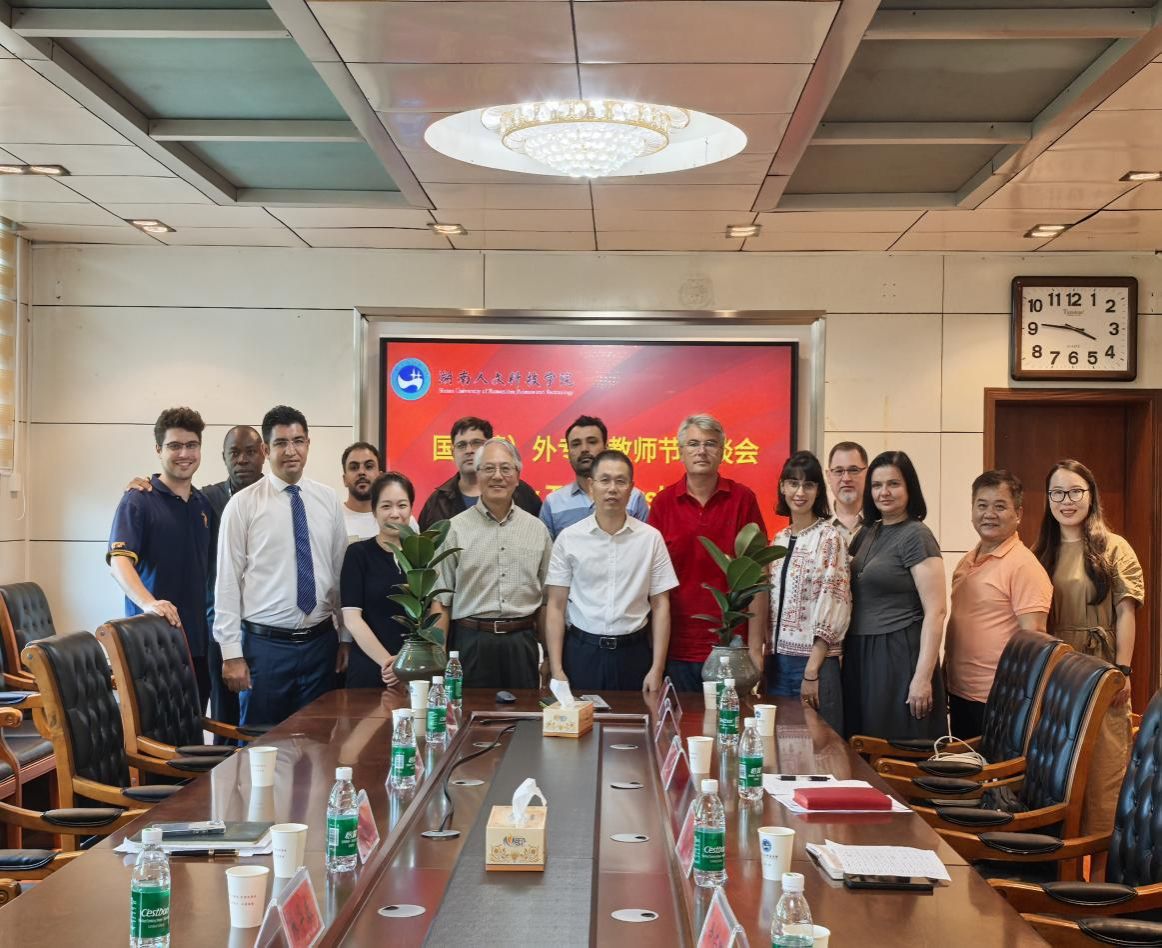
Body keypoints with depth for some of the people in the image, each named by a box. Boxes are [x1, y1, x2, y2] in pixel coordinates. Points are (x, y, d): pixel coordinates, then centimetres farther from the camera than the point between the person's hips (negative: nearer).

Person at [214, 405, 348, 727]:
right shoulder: (243, 504, -5)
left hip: (320, 641, 3)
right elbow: (227, 581, -6)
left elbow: (340, 571, 9)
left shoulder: (328, 500, 5)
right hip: (265, 643, -3)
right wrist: (231, 653, -9)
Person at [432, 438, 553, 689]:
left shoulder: (537, 529, 8)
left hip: (522, 645, 2)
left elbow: (546, 599, 12)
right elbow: (441, 600, 0)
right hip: (471, 642, -2)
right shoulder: (456, 529, 1)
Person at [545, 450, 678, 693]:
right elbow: (556, 606, 1)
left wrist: (657, 668, -3)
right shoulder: (569, 538, -1)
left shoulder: (651, 538, -1)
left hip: (633, 652, 0)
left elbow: (660, 605, 2)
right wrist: (556, 669, -5)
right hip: (582, 651, 0)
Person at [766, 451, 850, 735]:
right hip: (777, 660, 6)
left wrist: (811, 671, -15)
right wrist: (765, 656, 7)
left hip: (814, 660, -6)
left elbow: (834, 608, -11)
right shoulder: (779, 539, 12)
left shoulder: (829, 537, -7)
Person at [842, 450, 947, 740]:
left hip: (900, 656, -7)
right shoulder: (867, 533, 12)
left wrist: (922, 678, -19)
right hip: (860, 656, 7)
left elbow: (935, 611, -14)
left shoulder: (916, 536, -9)